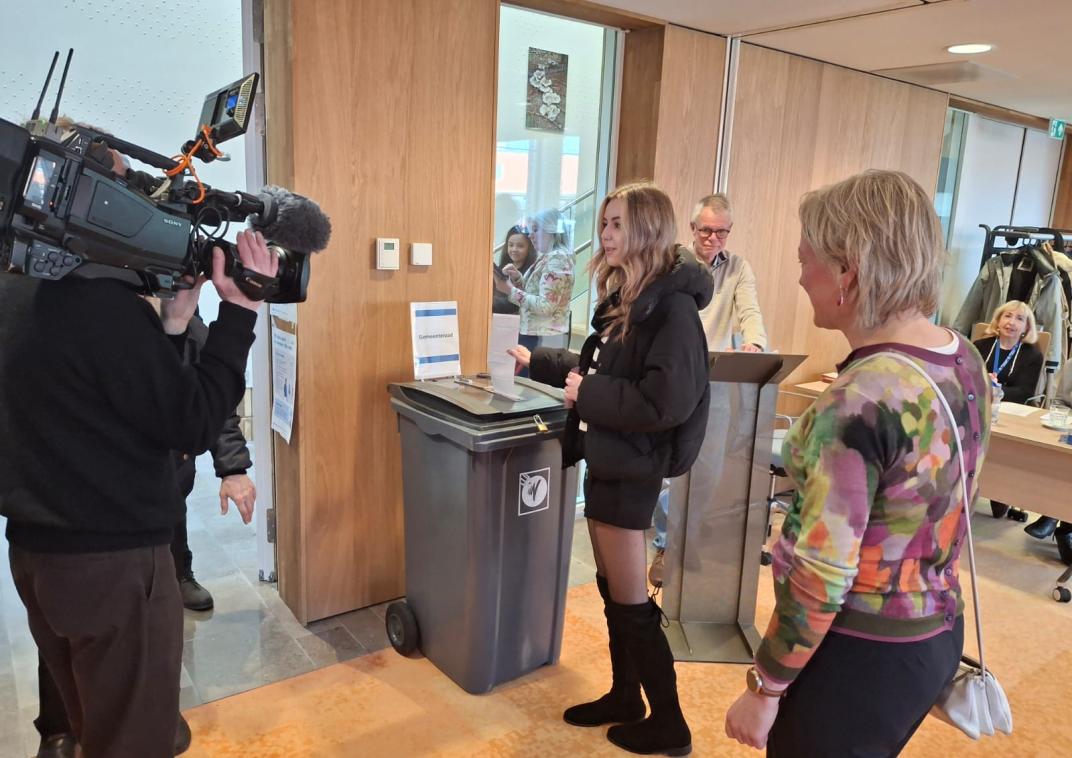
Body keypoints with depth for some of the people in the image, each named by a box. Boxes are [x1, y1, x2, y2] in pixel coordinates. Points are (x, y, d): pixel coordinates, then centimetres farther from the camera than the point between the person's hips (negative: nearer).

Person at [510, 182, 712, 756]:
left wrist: (587, 394, -19)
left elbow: (668, 402, -27)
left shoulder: (673, 304, -19)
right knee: (611, 591, 19)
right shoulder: (627, 298, 11)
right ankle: (624, 696, 36)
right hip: (606, 460, 9)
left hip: (630, 469, -9)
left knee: (631, 603, 3)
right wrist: (536, 362, 17)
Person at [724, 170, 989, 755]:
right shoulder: (965, 360, -2)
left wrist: (764, 689, -13)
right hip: (935, 636, 8)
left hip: (858, 657, -8)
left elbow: (820, 578, -25)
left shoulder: (859, 401, -28)